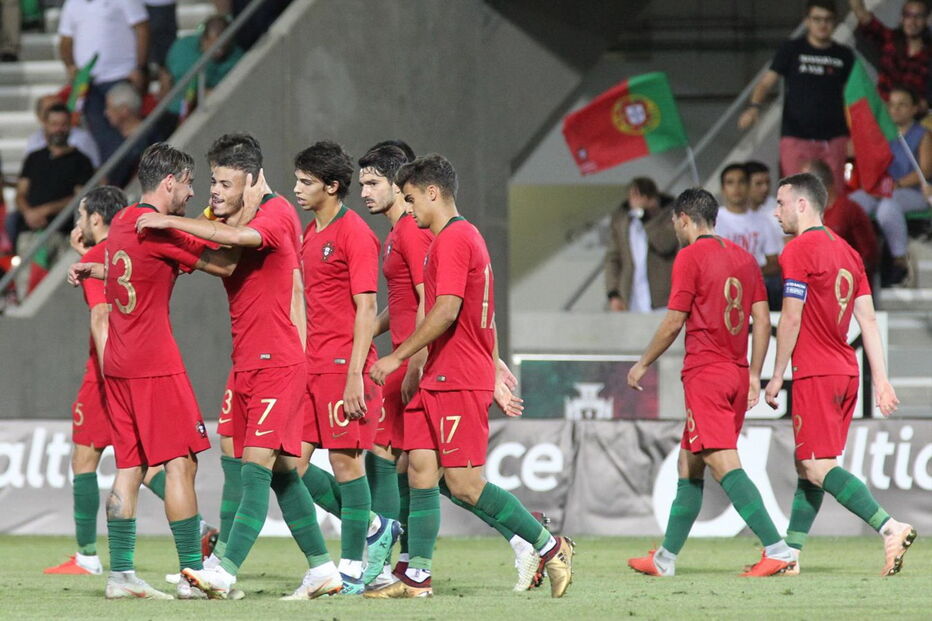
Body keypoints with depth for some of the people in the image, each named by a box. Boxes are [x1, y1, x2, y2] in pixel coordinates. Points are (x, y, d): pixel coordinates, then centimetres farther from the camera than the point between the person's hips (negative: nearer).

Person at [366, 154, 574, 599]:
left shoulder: (452, 239, -13)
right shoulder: (467, 237, 19)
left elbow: (446, 311, -22)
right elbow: (483, 318, 23)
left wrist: (397, 357, -18)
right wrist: (496, 378, 25)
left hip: (458, 381, -10)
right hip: (439, 379, 10)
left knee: (464, 483, -9)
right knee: (420, 468, 4)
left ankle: (550, 547, -1)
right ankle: (417, 576, 3)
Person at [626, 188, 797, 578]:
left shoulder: (690, 256, -7)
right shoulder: (743, 257, 13)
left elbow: (674, 322, -7)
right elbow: (762, 318, 11)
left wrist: (643, 364, 6)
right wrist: (754, 375, 16)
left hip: (705, 374, -8)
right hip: (737, 374, 8)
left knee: (724, 465, -14)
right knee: (688, 467, 16)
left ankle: (777, 549, -25)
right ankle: (665, 558, 21)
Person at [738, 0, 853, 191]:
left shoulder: (844, 55, 12)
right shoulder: (791, 50, 5)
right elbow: (766, 82, -1)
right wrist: (754, 107, -21)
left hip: (834, 139, 3)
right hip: (797, 138, -3)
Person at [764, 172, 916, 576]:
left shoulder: (799, 250, -10)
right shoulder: (846, 252, 15)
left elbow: (791, 319, -13)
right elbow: (868, 320, 12)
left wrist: (777, 377, -6)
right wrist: (880, 379, 10)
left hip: (816, 375, -9)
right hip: (846, 373, 9)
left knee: (818, 468, -12)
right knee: (807, 466, 13)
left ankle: (891, 528, -26)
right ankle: (789, 554, 15)